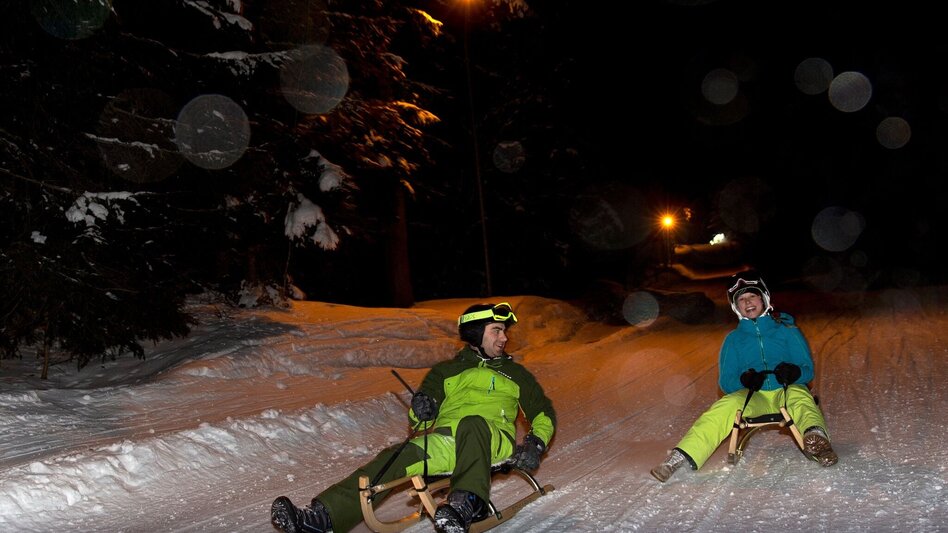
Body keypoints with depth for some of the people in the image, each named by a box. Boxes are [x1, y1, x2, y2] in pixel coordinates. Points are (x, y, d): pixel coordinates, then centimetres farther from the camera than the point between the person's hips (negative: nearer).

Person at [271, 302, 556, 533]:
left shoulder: (515, 373, 24)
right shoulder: (446, 371, 25)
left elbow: (543, 412, 23)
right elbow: (419, 419, 18)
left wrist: (536, 443, 2)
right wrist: (421, 408, -8)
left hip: (494, 441, -2)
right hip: (445, 442, 2)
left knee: (472, 423, -38)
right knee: (394, 459, -25)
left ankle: (466, 504, -59)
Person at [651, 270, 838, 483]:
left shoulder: (787, 330, 10)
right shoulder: (733, 339, 14)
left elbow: (808, 370, 7)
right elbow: (725, 383, 10)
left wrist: (794, 372, -18)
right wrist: (744, 380, -13)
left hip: (787, 391, 0)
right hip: (752, 397, 1)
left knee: (799, 397, -36)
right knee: (725, 407, -31)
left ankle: (815, 435, -68)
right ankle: (682, 457, -44)